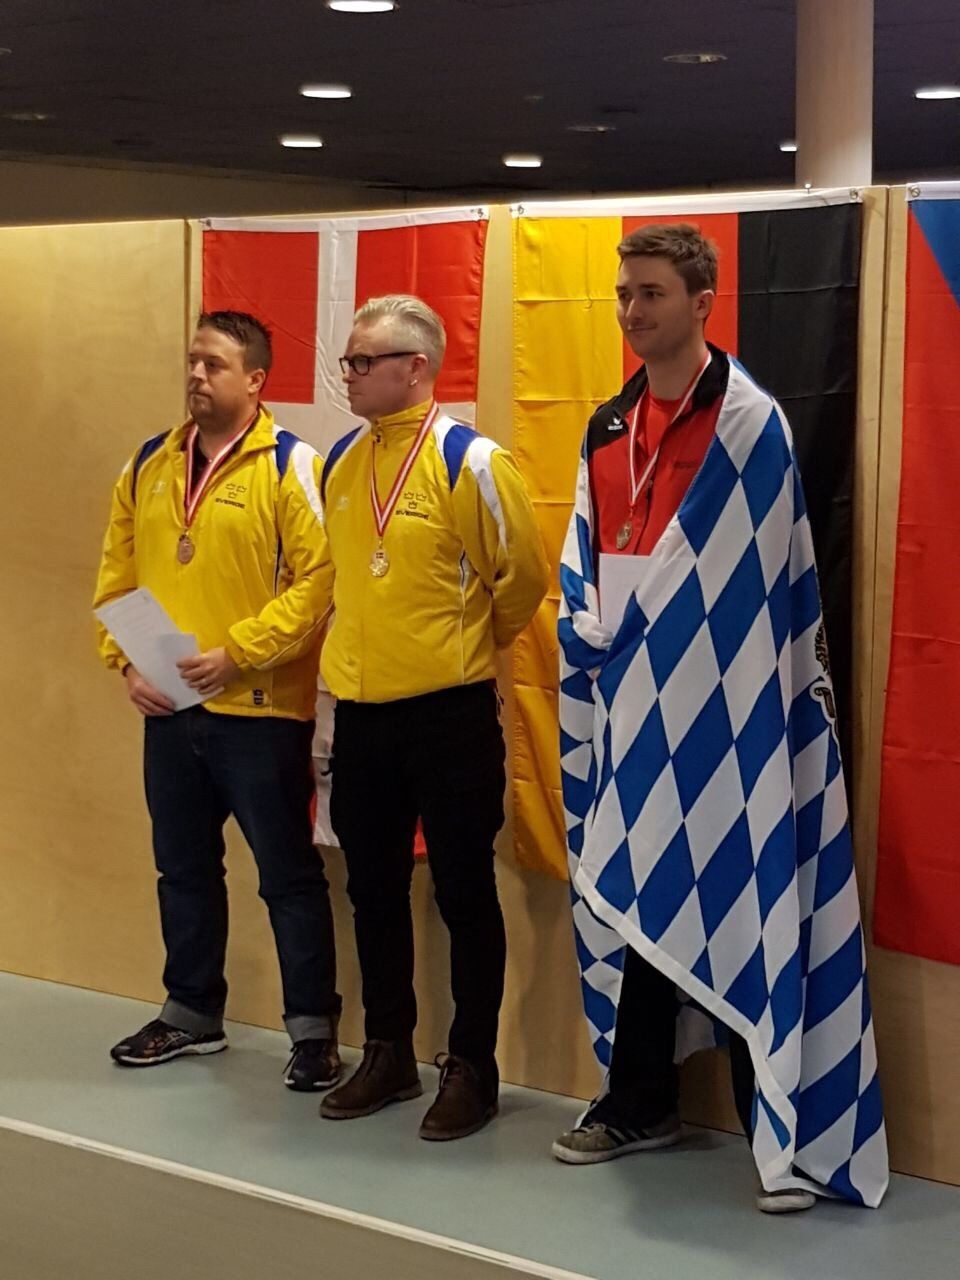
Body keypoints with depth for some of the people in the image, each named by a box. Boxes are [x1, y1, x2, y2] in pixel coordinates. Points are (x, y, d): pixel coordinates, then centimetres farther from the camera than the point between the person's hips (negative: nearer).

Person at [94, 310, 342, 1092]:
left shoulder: (290, 466, -9)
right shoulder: (148, 465, 10)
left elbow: (319, 581, -16)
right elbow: (117, 578, 13)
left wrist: (237, 654, -20)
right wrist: (126, 662, -1)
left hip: (261, 707, -6)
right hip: (168, 708, 6)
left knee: (288, 872, 2)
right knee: (185, 868, 16)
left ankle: (314, 1028, 12)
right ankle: (193, 1013, 30)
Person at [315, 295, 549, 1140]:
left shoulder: (470, 461, -12)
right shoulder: (341, 462, 7)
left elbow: (523, 578, -6)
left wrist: (465, 648, 6)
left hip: (449, 712, -6)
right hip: (360, 712, 6)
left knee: (463, 891, 4)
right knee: (374, 889, 14)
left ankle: (473, 1068, 15)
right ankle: (388, 1055, 28)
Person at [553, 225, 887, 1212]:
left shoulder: (750, 422, -9)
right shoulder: (607, 430, 12)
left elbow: (768, 576, -12)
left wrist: (641, 642, -11)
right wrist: (590, 635, -2)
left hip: (722, 710, -7)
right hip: (627, 706, 7)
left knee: (742, 909, -5)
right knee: (633, 902, 12)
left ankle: (787, 1128, 3)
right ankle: (639, 1102, 25)